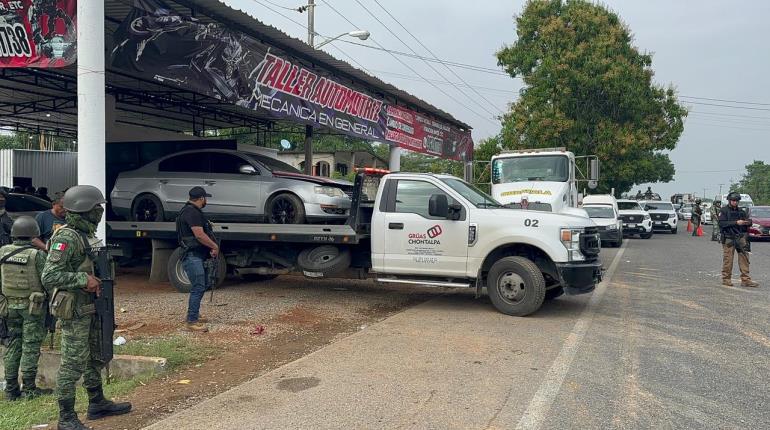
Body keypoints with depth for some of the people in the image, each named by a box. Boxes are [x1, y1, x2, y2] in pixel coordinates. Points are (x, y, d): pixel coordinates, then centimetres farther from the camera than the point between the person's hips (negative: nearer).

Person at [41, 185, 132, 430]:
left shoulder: (86, 235, 11)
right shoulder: (66, 238, -18)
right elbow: (49, 277, -24)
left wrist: (97, 279, 9)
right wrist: (84, 279, -25)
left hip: (90, 308, 10)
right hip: (74, 311, -10)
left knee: (95, 359, 19)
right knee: (72, 364, -1)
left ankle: (97, 404, 33)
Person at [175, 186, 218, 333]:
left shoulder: (193, 211, 18)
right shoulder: (192, 212, -17)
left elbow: (202, 234, 19)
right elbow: (199, 235, -23)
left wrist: (211, 247, 7)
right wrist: (215, 246, -11)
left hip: (198, 256, 11)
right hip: (192, 256, -11)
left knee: (202, 285, 20)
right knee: (198, 288, -10)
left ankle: (194, 315, 32)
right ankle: (192, 321, -7)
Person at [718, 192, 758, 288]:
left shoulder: (741, 211, 14)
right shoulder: (723, 211, -1)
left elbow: (748, 221, 14)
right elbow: (721, 224, -13)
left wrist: (748, 222, -10)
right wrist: (736, 223, -20)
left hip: (741, 237, 4)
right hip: (728, 238, -4)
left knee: (744, 258, 0)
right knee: (728, 260, -2)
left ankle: (745, 280, 3)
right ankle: (726, 280, 7)